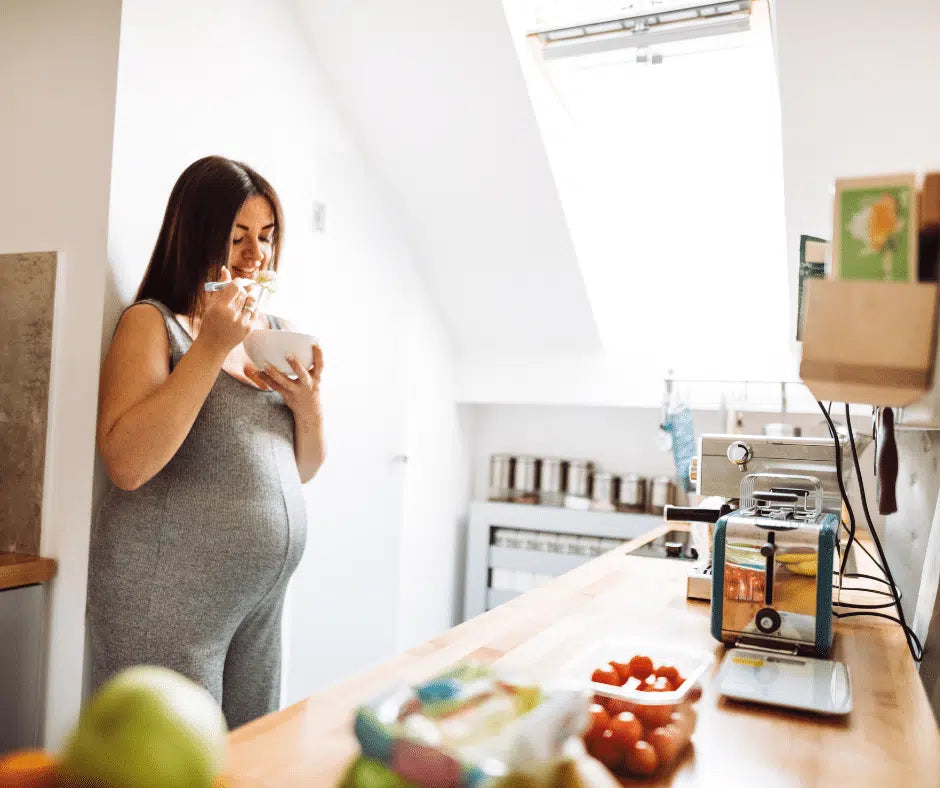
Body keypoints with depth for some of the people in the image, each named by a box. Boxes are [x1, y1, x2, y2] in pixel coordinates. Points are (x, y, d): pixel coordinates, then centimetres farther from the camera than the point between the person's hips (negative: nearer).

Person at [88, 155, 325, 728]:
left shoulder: (274, 330, 11)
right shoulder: (152, 322, -7)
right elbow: (127, 465, -22)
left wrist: (308, 404, -6)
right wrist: (212, 346, -22)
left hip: (264, 593, 6)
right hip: (169, 594, -6)